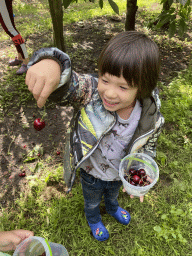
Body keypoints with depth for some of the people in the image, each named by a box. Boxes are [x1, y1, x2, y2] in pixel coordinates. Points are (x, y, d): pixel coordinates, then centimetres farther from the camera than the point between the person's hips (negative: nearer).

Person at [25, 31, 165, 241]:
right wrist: (50, 64, -74)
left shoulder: (151, 118, -28)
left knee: (112, 194, 39)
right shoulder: (90, 92, -37)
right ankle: (93, 219, 70)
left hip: (119, 175, 2)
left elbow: (148, 148, -10)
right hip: (91, 174, -2)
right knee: (92, 201, 33)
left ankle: (112, 207, 77)